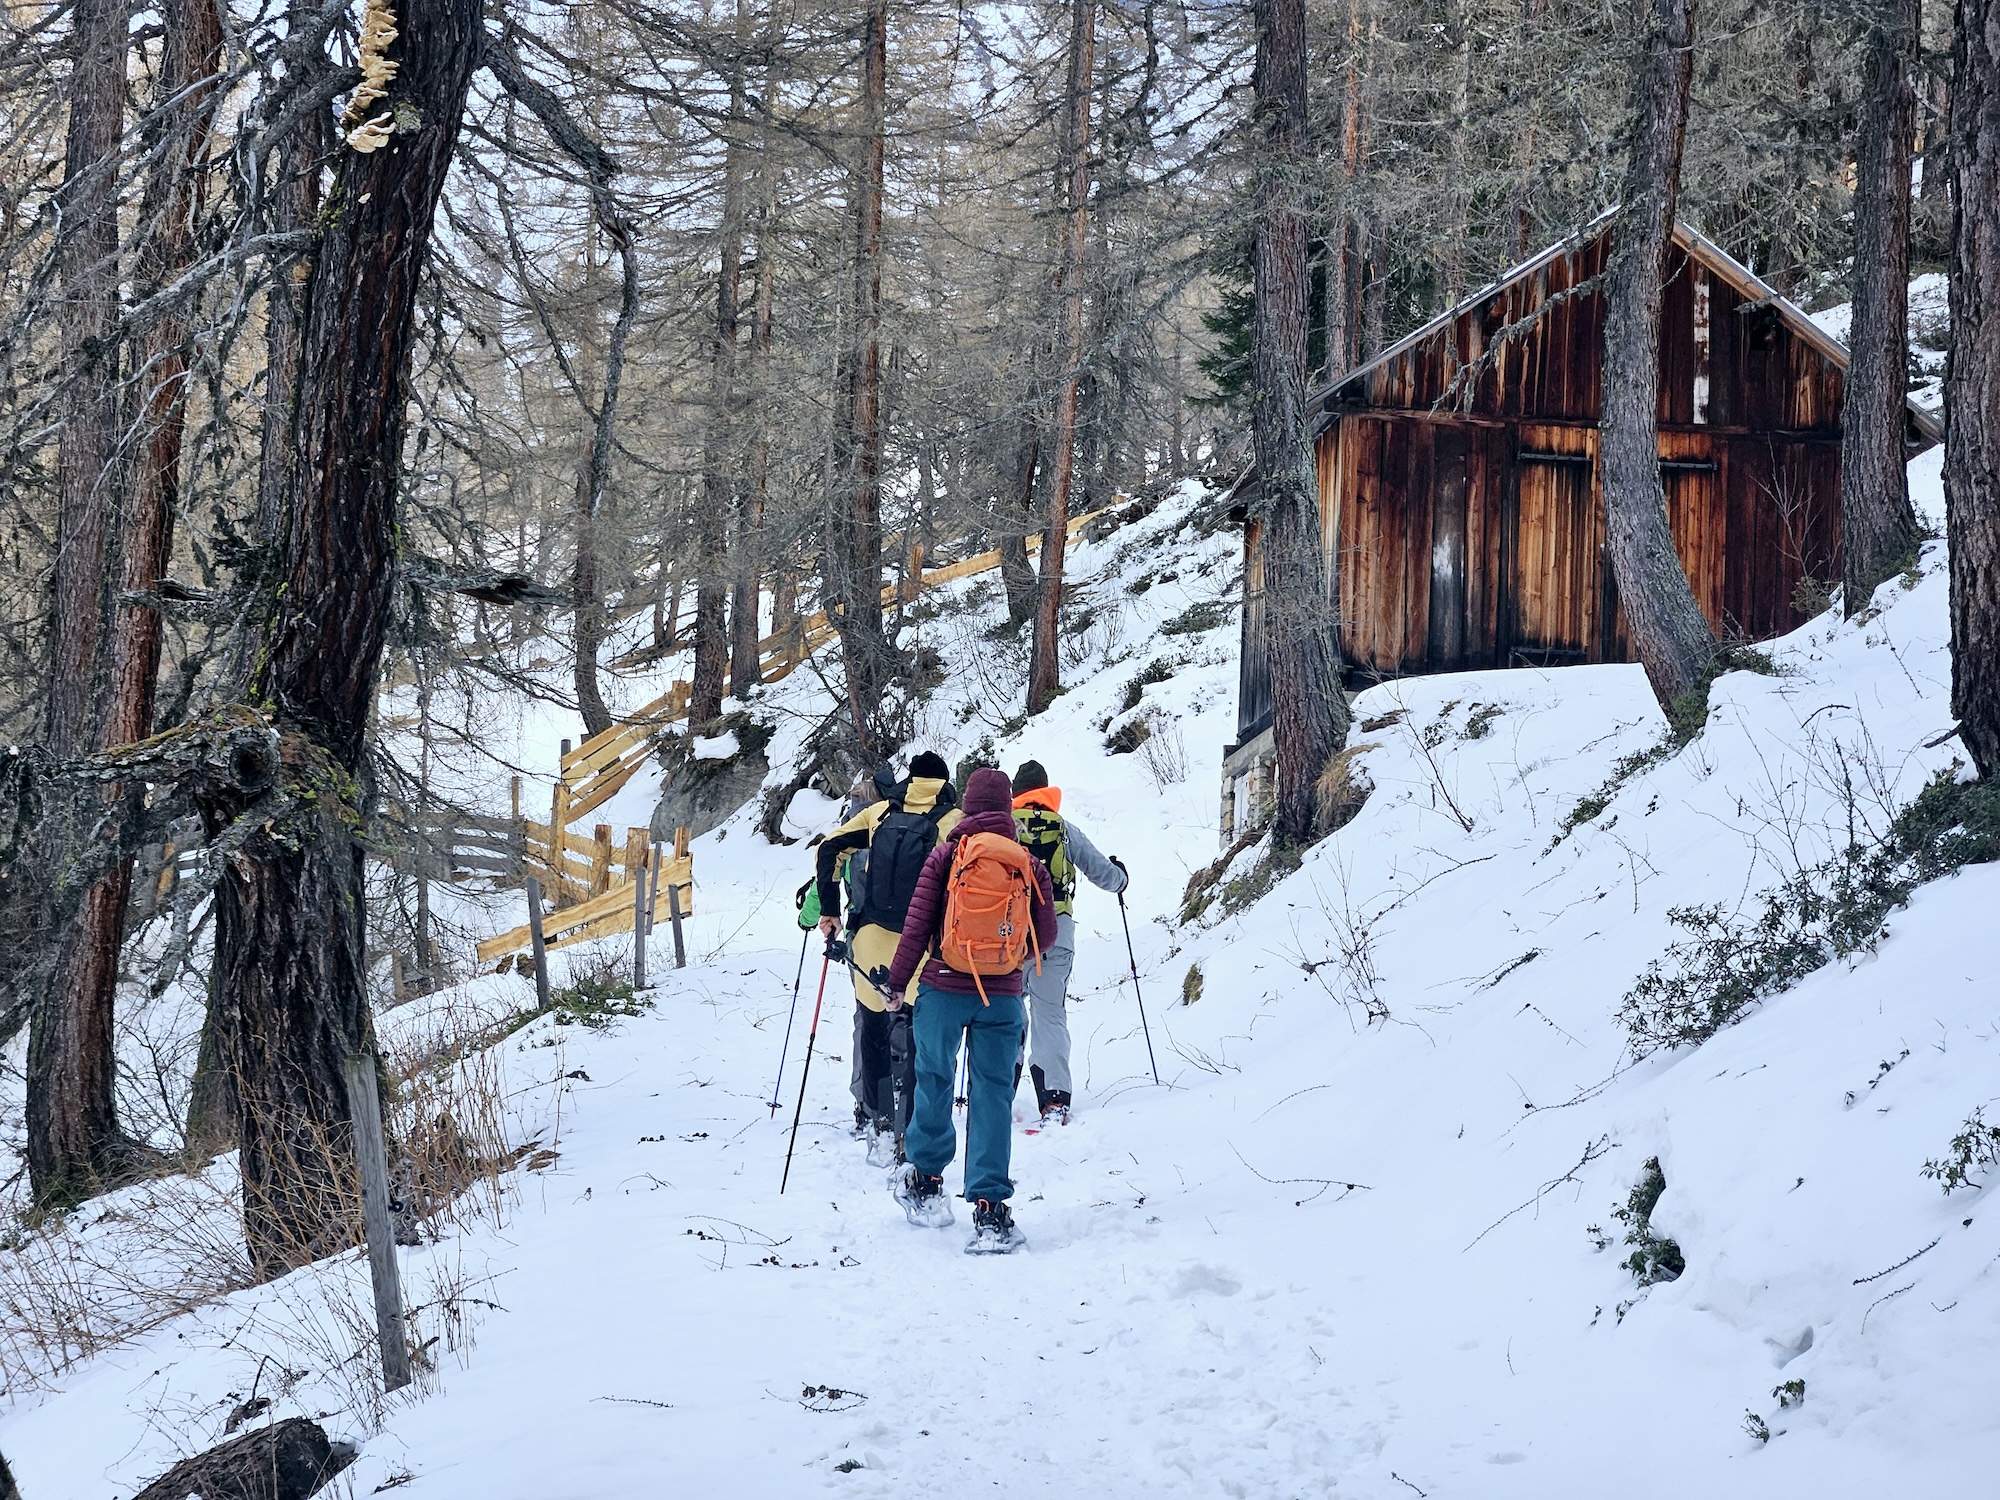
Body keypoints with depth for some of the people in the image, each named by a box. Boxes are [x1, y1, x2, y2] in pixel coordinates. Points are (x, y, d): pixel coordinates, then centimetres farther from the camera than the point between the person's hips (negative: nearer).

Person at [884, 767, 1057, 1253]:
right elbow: (1045, 935, 6)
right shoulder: (1029, 864, 2)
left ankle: (925, 1181, 30)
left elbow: (917, 923, -6)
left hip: (944, 989, -1)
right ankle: (989, 1207, -6)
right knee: (993, 1095, 2)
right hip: (1003, 996, 1)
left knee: (934, 1081, 17)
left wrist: (897, 981, 4)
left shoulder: (948, 854, -3)